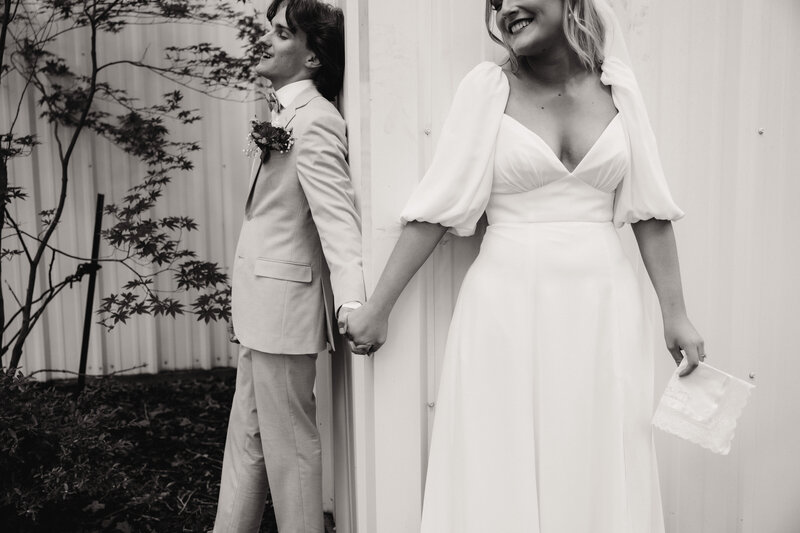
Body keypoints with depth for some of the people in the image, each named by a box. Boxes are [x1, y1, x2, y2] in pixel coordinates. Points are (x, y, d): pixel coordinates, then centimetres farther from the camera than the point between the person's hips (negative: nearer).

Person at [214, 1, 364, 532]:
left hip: (285, 305, -10)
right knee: (246, 436, 19)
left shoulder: (315, 120, -16)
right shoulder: (285, 115, 13)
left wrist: (351, 302, -36)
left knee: (288, 444, 4)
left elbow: (336, 215, -26)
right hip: (264, 308, 10)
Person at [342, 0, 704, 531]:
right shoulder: (488, 87, -1)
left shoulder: (617, 84, 5)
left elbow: (648, 208, 7)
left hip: (603, 312, 2)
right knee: (504, 473, 7)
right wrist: (377, 309, -3)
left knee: (602, 476, 11)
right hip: (509, 311, -2)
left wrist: (676, 315, 5)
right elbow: (436, 207, -3)